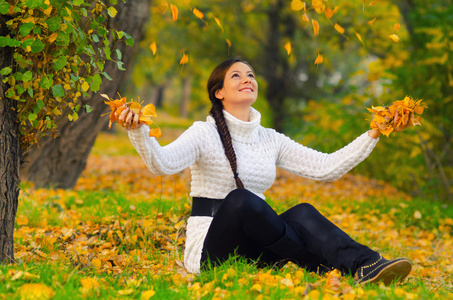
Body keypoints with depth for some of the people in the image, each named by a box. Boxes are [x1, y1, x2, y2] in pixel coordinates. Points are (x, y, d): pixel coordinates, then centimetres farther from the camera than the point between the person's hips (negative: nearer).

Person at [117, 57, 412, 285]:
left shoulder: (271, 140, 13)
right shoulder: (205, 134, -3)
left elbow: (326, 167, 7)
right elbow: (162, 162, -22)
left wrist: (374, 134, 0)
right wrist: (138, 130, -42)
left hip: (255, 248, 5)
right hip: (209, 251, -4)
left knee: (302, 212, -24)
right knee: (239, 199, -34)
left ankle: (364, 266, -45)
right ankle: (324, 266, -28)